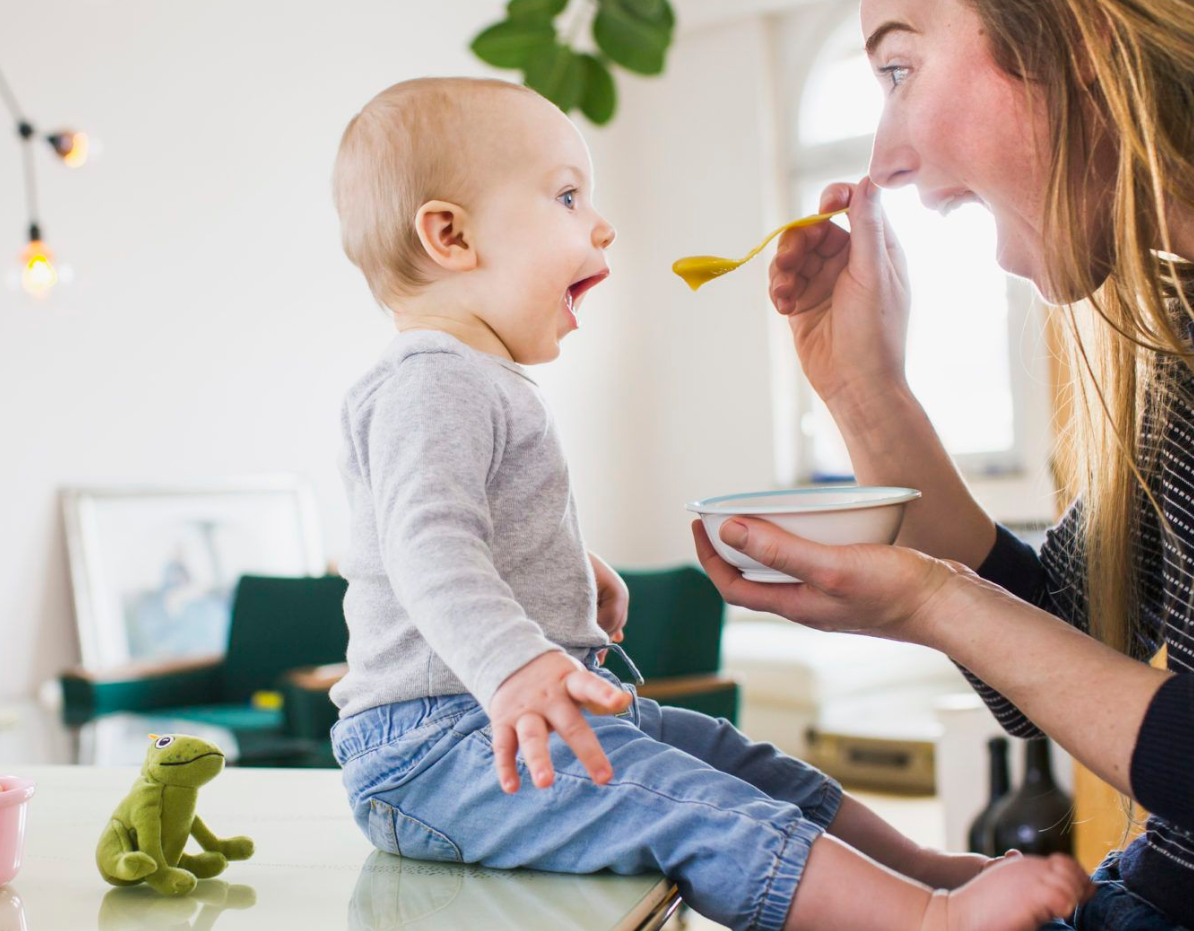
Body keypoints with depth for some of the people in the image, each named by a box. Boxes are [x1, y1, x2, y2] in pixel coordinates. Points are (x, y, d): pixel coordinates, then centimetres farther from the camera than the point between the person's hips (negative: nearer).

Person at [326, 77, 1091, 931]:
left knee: (734, 759, 11)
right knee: (690, 806, -24)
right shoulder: (431, 389, -18)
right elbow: (429, 547, -33)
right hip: (436, 746, -11)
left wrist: (580, 570, 41)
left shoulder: (486, 388, 18)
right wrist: (513, 667, -47)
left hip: (521, 708, 11)